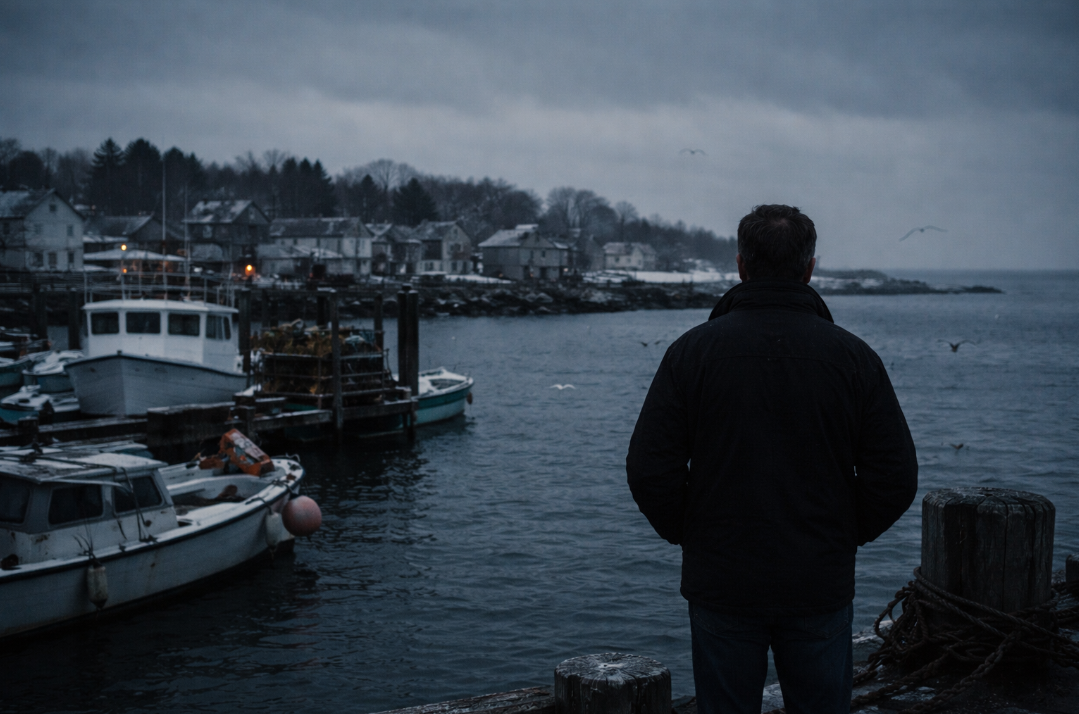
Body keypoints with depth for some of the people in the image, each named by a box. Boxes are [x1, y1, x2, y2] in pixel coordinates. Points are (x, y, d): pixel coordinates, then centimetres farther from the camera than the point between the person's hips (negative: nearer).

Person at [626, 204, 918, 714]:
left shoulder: (693, 350, -6)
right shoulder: (853, 356, -3)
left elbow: (649, 470, -9)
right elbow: (895, 477, -4)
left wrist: (688, 535, 6)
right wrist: (845, 535, 11)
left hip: (721, 582, 0)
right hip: (822, 586, 1)